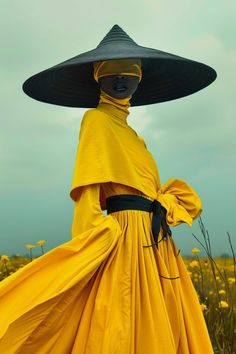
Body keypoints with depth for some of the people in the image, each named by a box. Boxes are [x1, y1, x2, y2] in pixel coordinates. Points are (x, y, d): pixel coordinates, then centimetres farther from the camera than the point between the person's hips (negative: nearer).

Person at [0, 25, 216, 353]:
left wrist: (164, 207, -4)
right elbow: (88, 185, -13)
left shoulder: (129, 132, 22)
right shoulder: (97, 119, 0)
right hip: (126, 237, -8)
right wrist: (90, 240, -24)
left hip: (156, 240, 9)